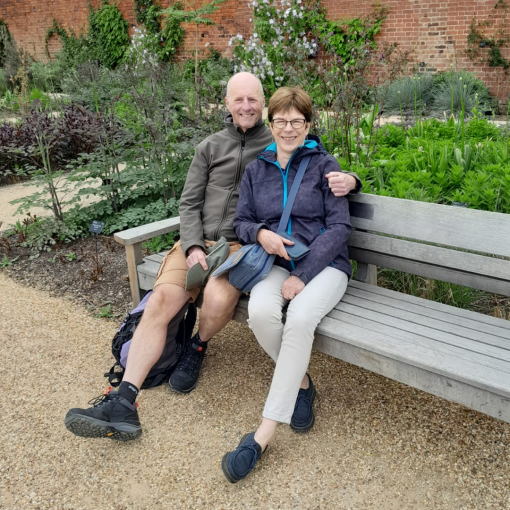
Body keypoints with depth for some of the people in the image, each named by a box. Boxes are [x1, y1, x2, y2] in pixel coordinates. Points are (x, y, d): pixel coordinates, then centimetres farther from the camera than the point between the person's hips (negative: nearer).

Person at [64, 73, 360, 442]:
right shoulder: (211, 147, 15)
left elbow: (327, 173, 11)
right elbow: (189, 203, 11)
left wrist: (348, 180, -15)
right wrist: (193, 247, -7)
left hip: (242, 246, -2)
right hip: (197, 241, 3)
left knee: (218, 298, -32)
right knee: (161, 299, -20)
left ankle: (198, 347, 4)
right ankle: (123, 403, -16)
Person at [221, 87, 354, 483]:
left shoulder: (324, 165, 1)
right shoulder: (256, 170, 13)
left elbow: (339, 227, -6)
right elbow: (241, 221, 14)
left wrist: (302, 275, -16)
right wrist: (259, 234, -12)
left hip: (324, 263, -2)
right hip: (275, 261, 3)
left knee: (300, 318, -33)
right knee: (260, 312, -31)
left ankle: (264, 435, -26)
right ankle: (301, 383, -2)